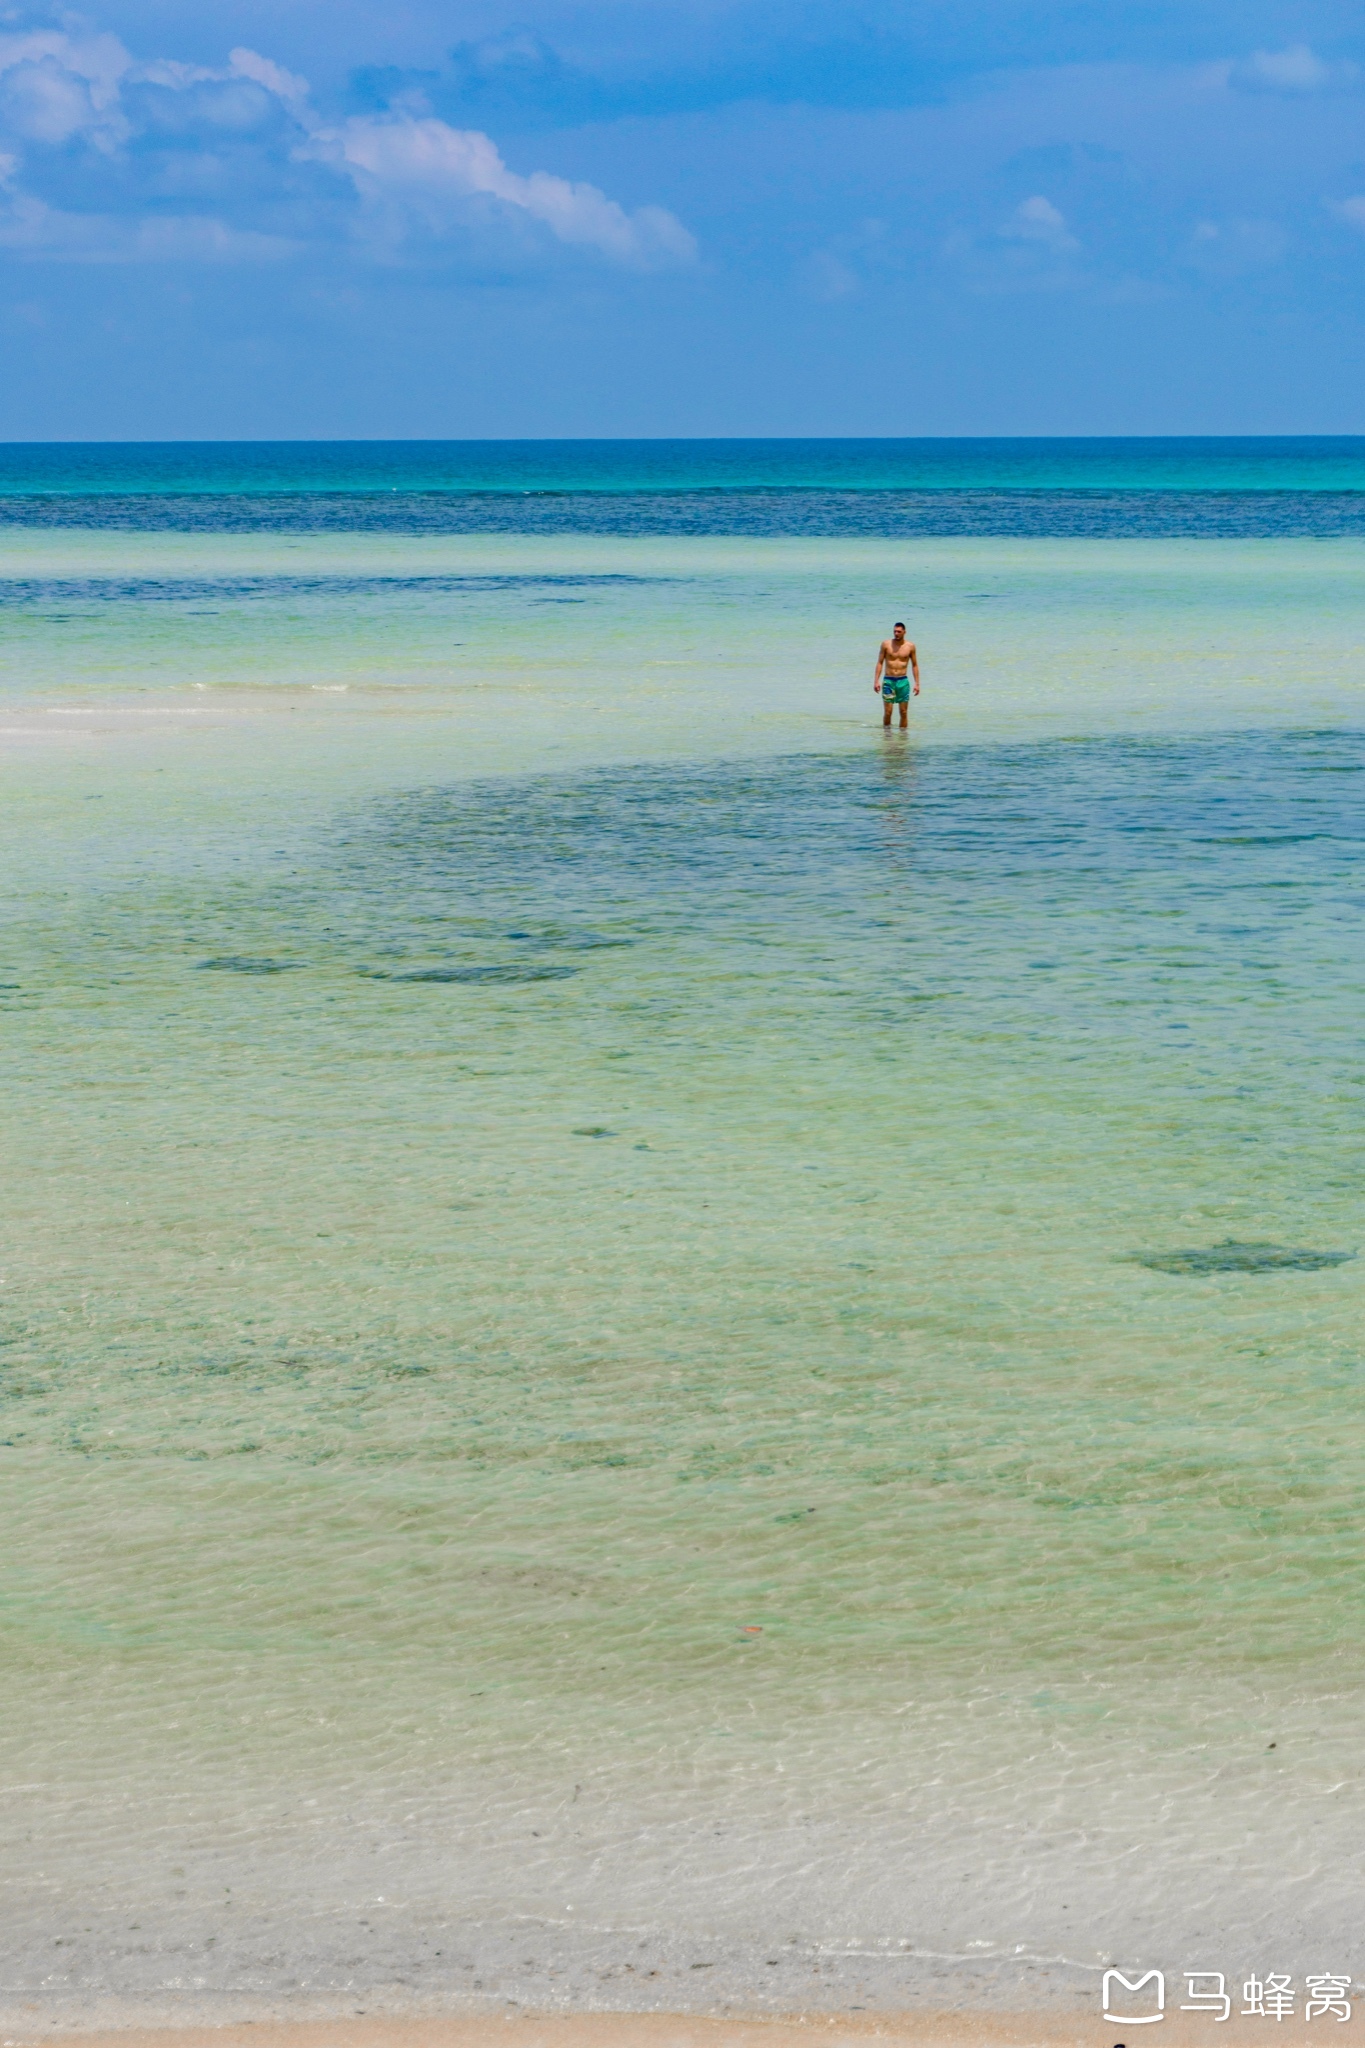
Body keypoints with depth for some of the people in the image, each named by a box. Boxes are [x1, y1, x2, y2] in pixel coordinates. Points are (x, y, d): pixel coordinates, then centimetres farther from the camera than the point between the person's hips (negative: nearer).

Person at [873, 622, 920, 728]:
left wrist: (917, 683, 3)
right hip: (888, 681, -1)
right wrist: (876, 681, -5)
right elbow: (879, 663, 3)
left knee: (904, 712, 0)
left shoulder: (910, 646, 3)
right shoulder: (886, 644, 0)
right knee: (887, 712, -3)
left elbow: (915, 665, 9)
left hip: (903, 681, 1)